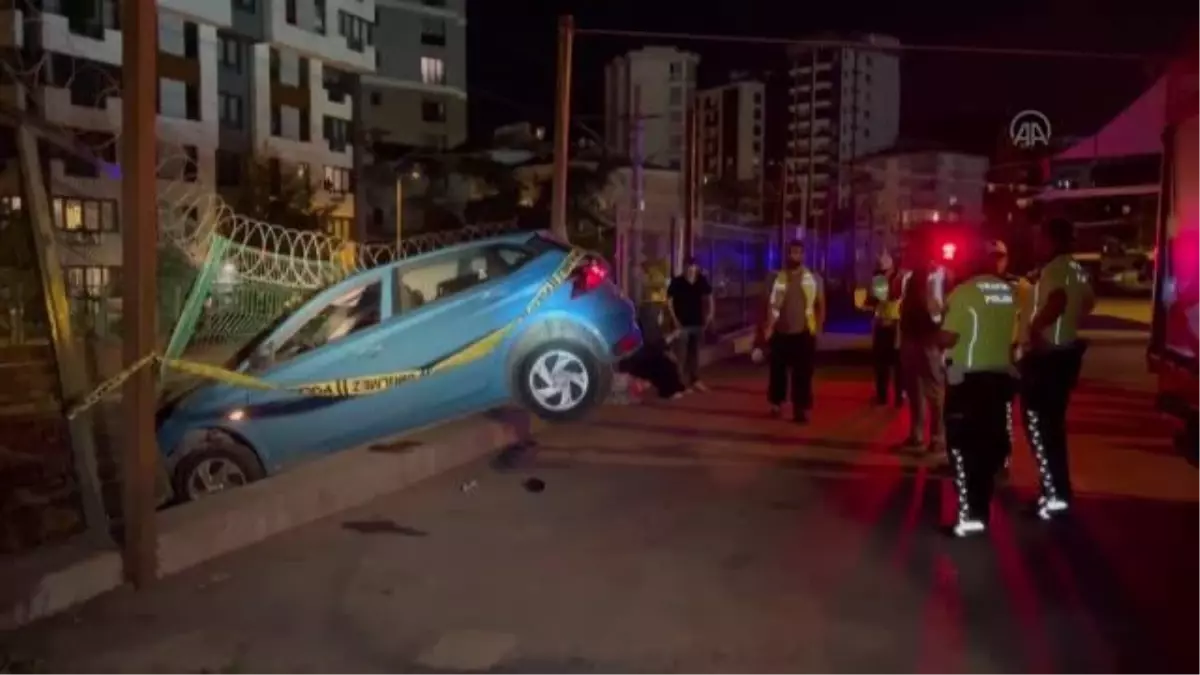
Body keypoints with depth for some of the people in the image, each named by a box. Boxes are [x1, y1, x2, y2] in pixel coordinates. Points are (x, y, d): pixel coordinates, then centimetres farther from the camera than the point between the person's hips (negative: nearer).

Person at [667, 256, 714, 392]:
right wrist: (674, 319, -12)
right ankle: (681, 381, 1)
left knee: (695, 352, 13)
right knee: (681, 354, -5)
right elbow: (669, 301, -7)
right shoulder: (677, 282, -10)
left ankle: (695, 380, 24)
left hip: (698, 323, 4)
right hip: (682, 324, -4)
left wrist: (709, 313, 3)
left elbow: (709, 297, 14)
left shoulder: (702, 281, 0)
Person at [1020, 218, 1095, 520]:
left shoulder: (1054, 269, -17)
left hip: (1045, 357, -10)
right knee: (1052, 425, 16)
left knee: (1039, 426, -4)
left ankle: (1054, 495, -2)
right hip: (1063, 353, 10)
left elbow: (1056, 302, -36)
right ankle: (1057, 490, 23)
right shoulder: (1075, 270, 13)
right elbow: (1089, 301, 31)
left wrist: (1034, 328, -28)